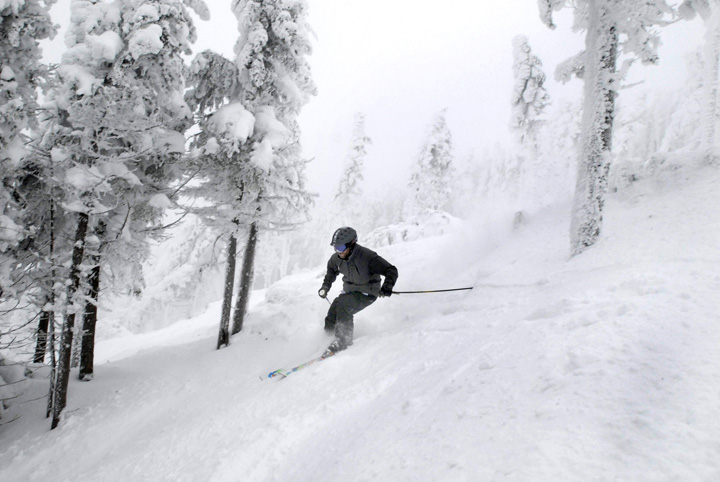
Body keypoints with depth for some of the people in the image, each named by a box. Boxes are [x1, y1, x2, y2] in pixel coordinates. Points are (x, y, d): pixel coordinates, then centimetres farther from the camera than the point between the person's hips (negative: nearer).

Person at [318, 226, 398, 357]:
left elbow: (391, 271, -24)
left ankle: (342, 341, -18)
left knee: (342, 306, -30)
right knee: (330, 323, -4)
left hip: (367, 294, -6)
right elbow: (331, 271, 17)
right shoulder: (337, 258, -9)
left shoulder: (367, 257, -27)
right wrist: (325, 287, 8)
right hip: (349, 292, 6)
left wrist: (387, 287, -38)